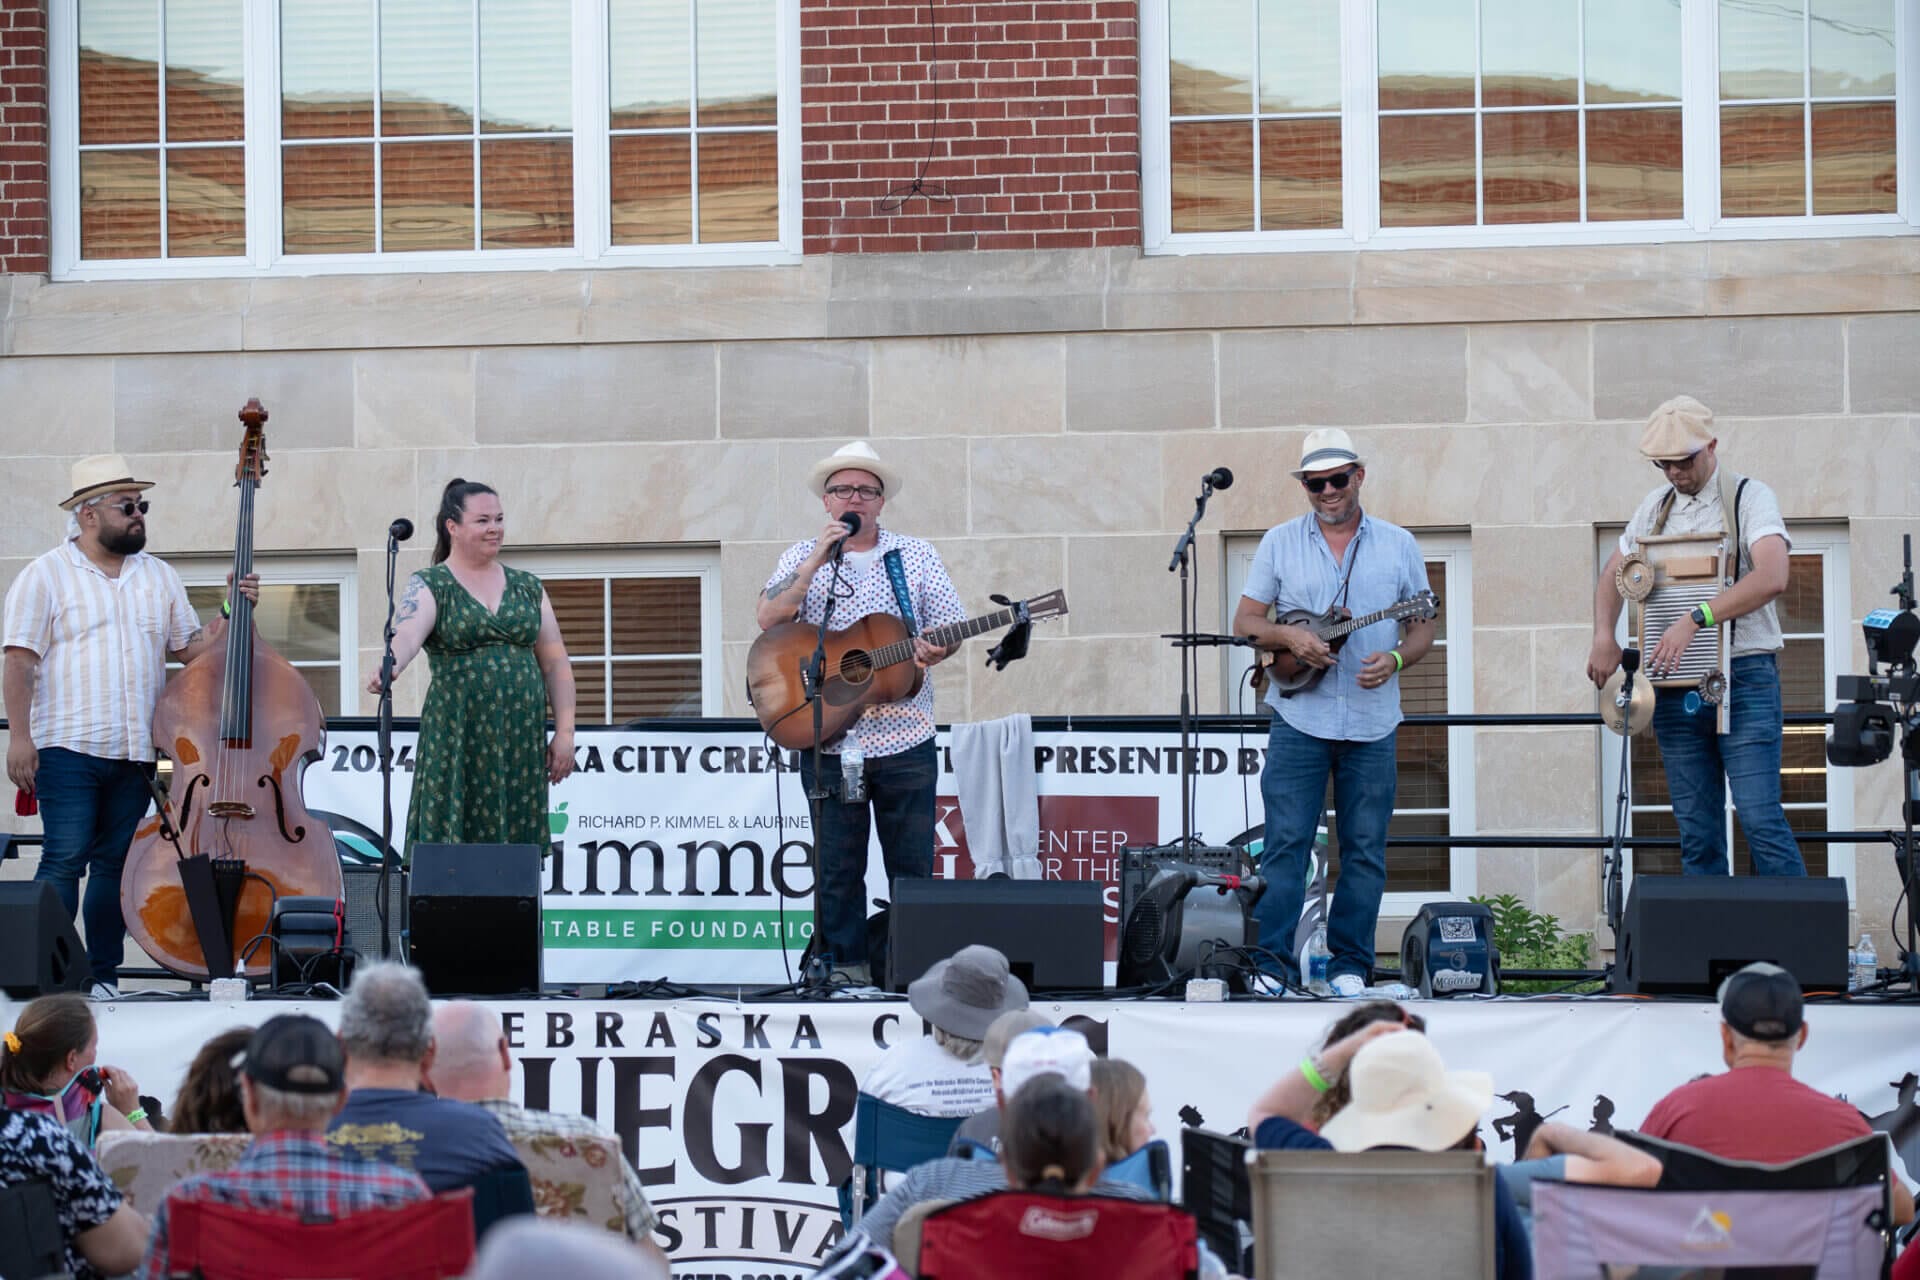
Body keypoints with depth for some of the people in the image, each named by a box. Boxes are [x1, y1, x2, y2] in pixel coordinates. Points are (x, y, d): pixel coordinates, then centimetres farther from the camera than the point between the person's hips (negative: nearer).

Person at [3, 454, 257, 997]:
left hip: (136, 751, 5)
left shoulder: (158, 576, 16)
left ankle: (104, 977, 11)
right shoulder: (46, 576, 0)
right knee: (64, 861, -9)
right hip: (68, 748, -5)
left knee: (115, 864, 6)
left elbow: (190, 648, 17)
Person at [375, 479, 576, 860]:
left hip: (522, 739, 4)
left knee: (516, 850, 1)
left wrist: (564, 731, 6)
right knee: (454, 843, -9)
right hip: (458, 740, -4)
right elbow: (407, 632, -19)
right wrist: (390, 666, -41)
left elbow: (555, 663, 15)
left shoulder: (527, 587, 14)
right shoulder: (430, 585, 1)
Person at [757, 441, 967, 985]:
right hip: (828, 738, 0)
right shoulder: (803, 558, 7)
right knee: (838, 872, 3)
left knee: (914, 869, 3)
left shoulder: (915, 556, 8)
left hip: (904, 739, 0)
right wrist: (819, 558, -16)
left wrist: (934, 651, -20)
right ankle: (845, 970, 10)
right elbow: (768, 620, -9)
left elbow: (951, 629, 4)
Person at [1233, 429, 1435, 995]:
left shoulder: (1398, 545, 9)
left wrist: (1395, 659, -9)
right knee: (1285, 842, -6)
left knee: (1365, 850, 3)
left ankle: (1350, 965, 10)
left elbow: (1423, 627, 11)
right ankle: (1272, 962, -4)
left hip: (1372, 723, 1)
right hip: (1299, 718, -1)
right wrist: (1288, 637, -13)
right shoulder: (1280, 543, 7)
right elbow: (1245, 622, 7)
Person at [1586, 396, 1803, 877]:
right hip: (1674, 684, 5)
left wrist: (1694, 620, -26)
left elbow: (1772, 577, -20)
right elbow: (1614, 574, 23)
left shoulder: (1750, 498, -4)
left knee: (1759, 817, -13)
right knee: (1696, 831, 5)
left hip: (1743, 677, -5)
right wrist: (1604, 636, 3)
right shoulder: (1657, 505, 14)